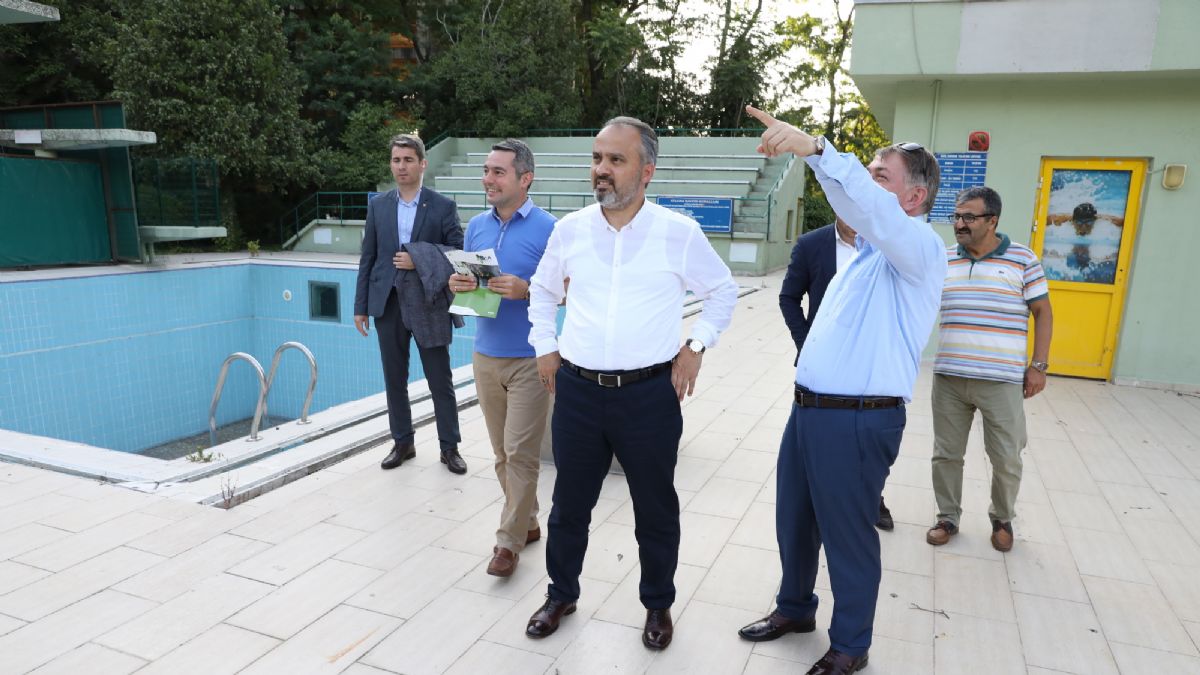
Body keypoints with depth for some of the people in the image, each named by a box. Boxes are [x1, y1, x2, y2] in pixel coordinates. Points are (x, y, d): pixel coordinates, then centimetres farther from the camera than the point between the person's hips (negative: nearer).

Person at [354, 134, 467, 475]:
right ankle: (402, 442, 26)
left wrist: (419, 261, -15)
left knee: (440, 380, 3)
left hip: (429, 305, -3)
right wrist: (360, 306, 5)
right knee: (394, 379, 11)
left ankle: (450, 447, 16)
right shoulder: (377, 205, 7)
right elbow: (368, 257, 8)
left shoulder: (443, 207, -2)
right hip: (388, 304, 3)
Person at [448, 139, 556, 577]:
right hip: (486, 355, 6)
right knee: (503, 453, 13)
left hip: (530, 359, -5)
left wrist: (525, 290, -24)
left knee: (520, 454, -1)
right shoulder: (476, 227, 8)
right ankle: (527, 521, 29)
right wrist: (458, 285, -7)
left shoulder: (548, 229, -9)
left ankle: (509, 540, 12)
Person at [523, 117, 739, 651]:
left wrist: (696, 346, 1)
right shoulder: (570, 229, 2)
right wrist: (545, 346, 11)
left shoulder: (679, 233, -6)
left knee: (656, 510, 13)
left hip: (649, 393, -2)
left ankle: (658, 605, 36)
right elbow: (543, 290, 19)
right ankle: (561, 594, 39)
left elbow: (723, 292, 9)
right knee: (569, 505, 16)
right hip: (577, 390, 2)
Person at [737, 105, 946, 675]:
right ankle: (794, 609, 43)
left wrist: (814, 148, -41)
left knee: (848, 534, 7)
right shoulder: (869, 249, 16)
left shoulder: (919, 248, -13)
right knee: (793, 520, 20)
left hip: (859, 420, -8)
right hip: (809, 410, 8)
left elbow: (874, 211, -31)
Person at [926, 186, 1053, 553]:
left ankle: (1002, 519, 32)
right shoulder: (943, 259, 6)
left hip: (1002, 380, -2)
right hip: (948, 377, 3)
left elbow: (1042, 311, 2)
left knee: (1007, 458, 8)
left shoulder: (1022, 258, -2)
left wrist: (1039, 365, -3)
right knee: (946, 453, 10)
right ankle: (947, 518, 27)